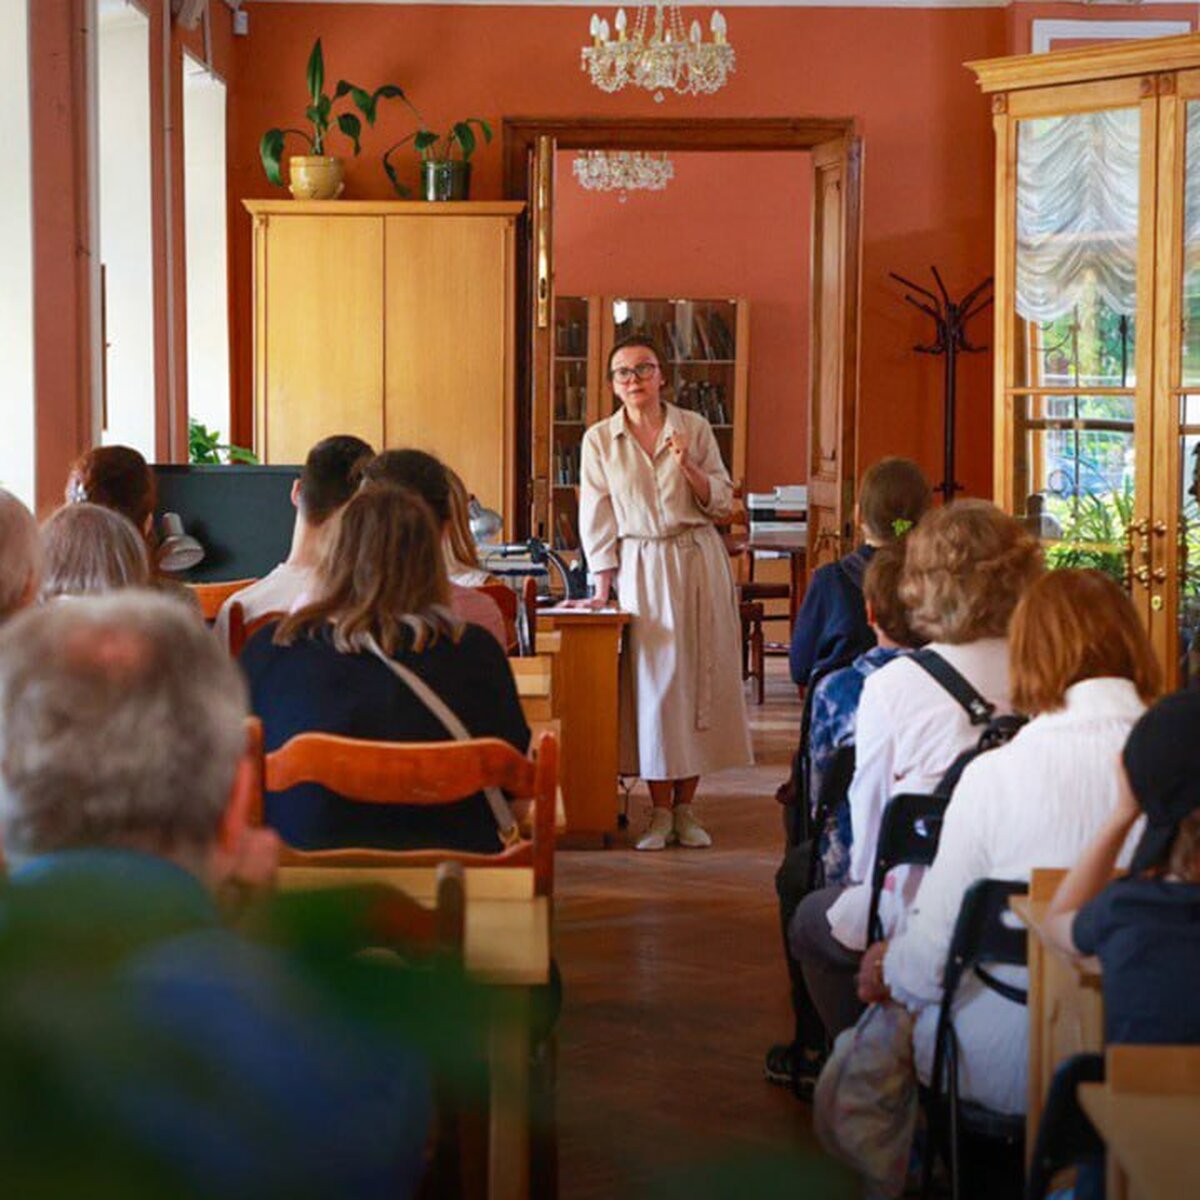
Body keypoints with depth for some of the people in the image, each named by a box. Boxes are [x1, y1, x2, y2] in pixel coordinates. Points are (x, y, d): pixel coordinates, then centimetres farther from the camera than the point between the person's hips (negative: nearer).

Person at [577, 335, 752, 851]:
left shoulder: (694, 428, 3)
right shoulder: (599, 440, 3)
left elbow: (722, 503, 3)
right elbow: (597, 517, 4)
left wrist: (688, 467, -14)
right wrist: (603, 584, -2)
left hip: (699, 562, 1)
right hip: (641, 568, -1)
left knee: (698, 678, 1)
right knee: (651, 682, -4)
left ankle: (685, 808, 10)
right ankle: (660, 812, 4)